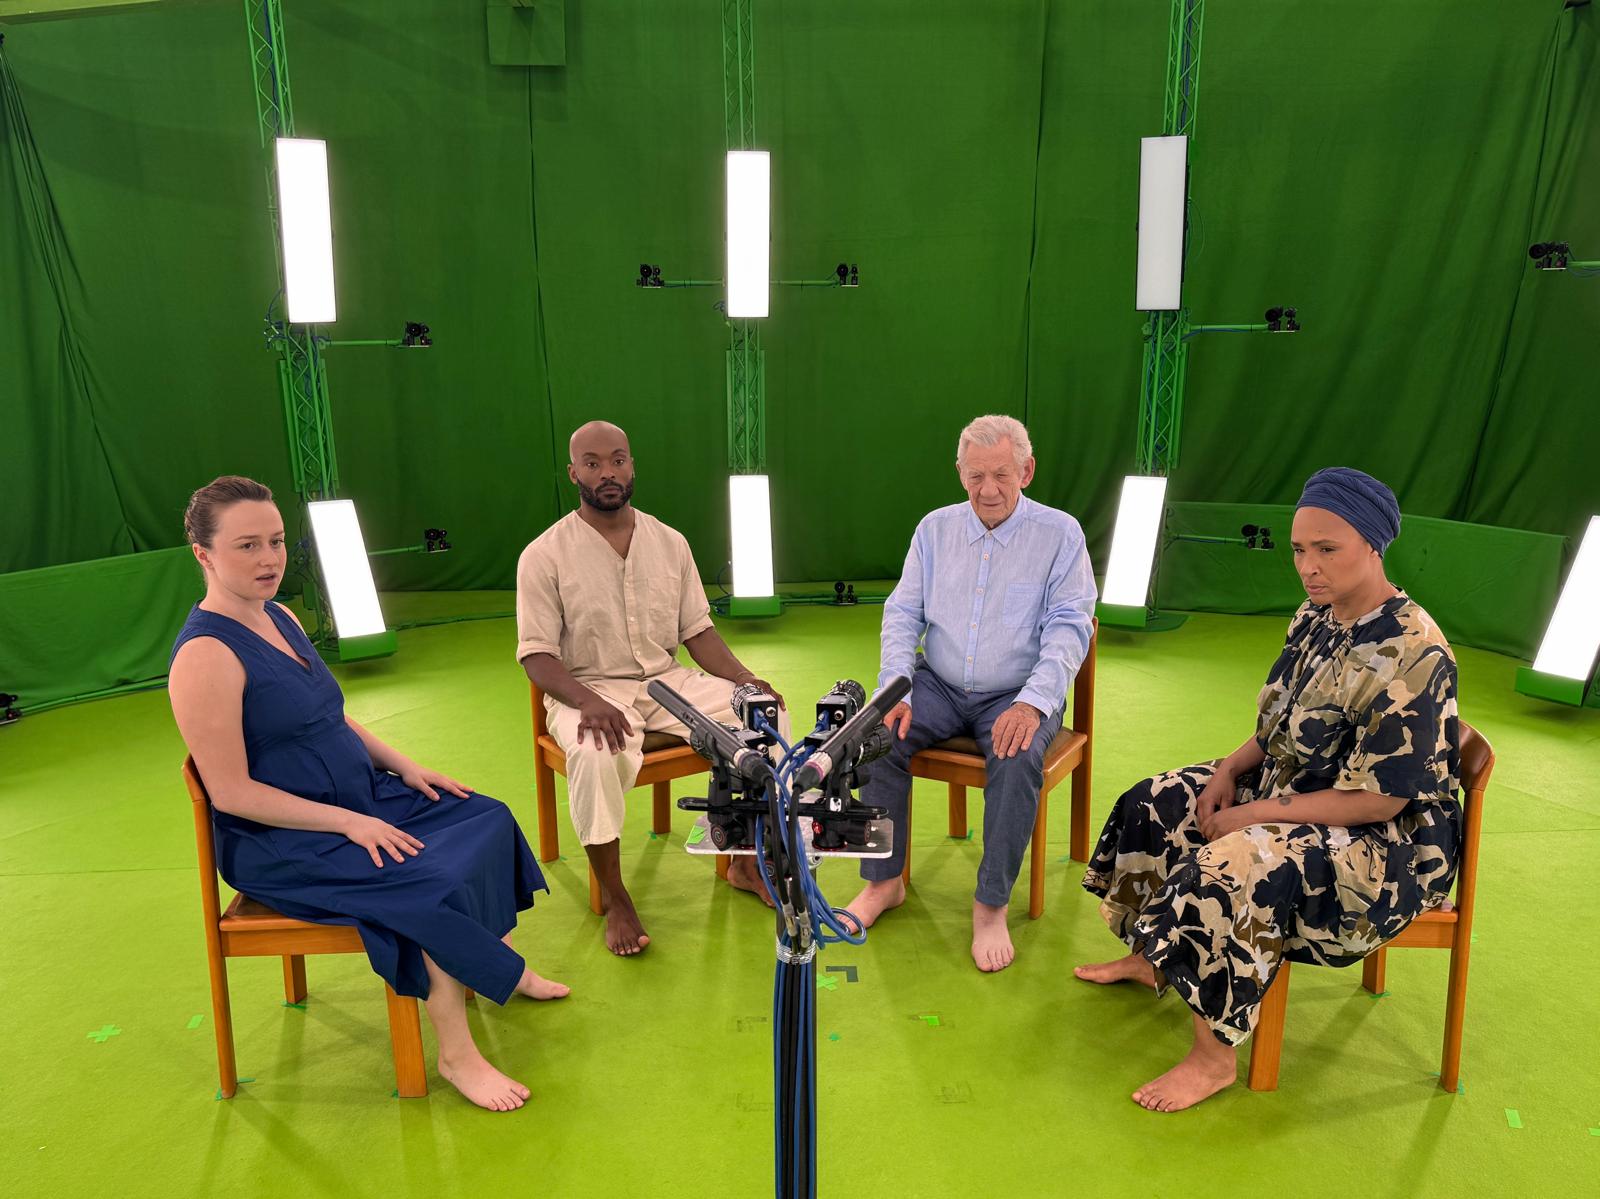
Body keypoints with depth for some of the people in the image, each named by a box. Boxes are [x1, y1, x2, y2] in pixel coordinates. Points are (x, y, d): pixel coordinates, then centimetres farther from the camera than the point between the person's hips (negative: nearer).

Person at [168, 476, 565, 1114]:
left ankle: (502, 968, 20)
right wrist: (347, 822, -23)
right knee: (436, 884, -23)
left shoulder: (280, 617, 7)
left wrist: (405, 766, 5)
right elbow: (231, 793, -23)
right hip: (278, 843, -9)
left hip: (361, 798, 9)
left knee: (486, 820, 4)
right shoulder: (205, 655, -22)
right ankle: (455, 1054, -6)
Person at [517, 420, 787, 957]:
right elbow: (536, 655, -10)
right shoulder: (544, 556, -6)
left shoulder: (670, 543, 7)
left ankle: (747, 859, 4)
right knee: (596, 755, -37)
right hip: (589, 690, -4)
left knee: (766, 715, -14)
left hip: (669, 681, 5)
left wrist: (746, 680, -8)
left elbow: (697, 631, 9)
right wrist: (588, 701, -29)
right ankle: (615, 901, -14)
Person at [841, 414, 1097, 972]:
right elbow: (903, 614, 5)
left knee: (1019, 758, -33)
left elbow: (1067, 628, -9)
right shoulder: (935, 528, 7)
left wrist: (1032, 702, -25)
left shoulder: (1060, 534, -2)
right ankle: (883, 883, -6)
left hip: (1017, 696, -3)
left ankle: (991, 905, -15)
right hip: (939, 686, 3)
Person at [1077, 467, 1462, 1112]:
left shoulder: (1413, 655, -27)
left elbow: (1382, 798, -27)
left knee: (1231, 871, -31)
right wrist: (1230, 769, -5)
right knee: (1157, 804, 7)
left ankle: (1214, 1058, -12)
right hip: (1289, 787, 10)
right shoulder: (1315, 617, 0)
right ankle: (1149, 958, 25)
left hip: (1389, 842, -9)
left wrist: (1256, 814, -23)